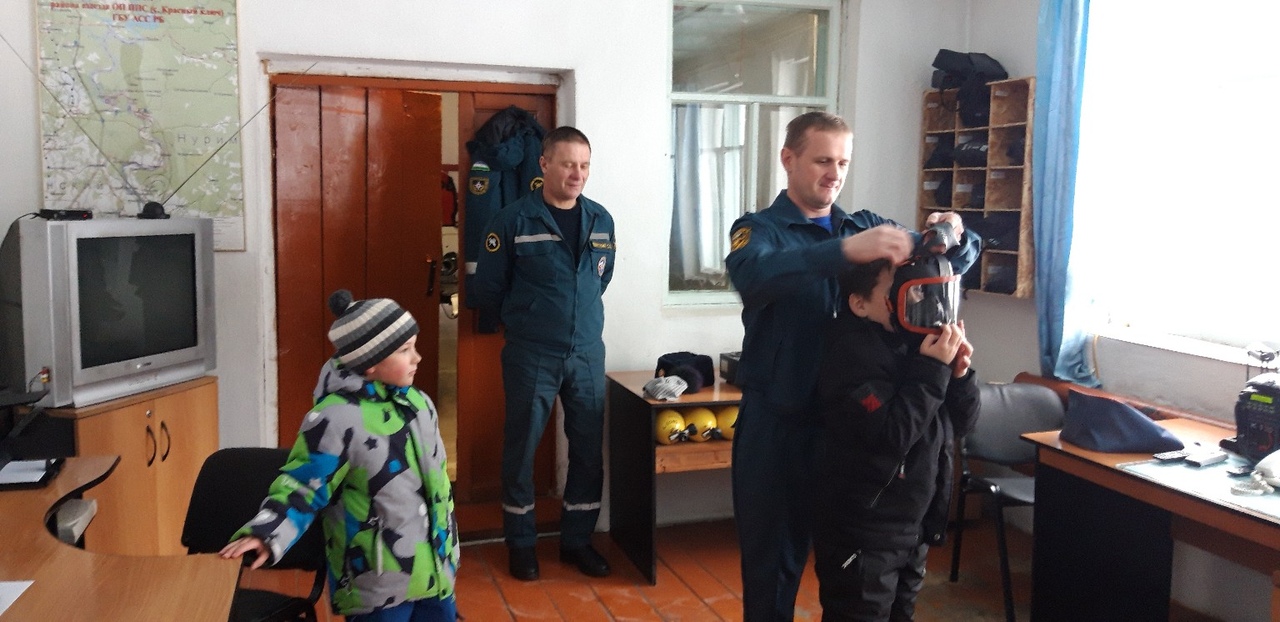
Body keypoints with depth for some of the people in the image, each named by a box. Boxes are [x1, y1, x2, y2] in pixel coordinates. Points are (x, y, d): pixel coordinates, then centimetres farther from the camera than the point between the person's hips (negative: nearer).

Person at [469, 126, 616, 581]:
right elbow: (486, 289, -2)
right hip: (531, 356, -4)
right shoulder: (514, 220, -9)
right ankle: (520, 543, 22)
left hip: (588, 353, 4)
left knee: (589, 449, 9)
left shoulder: (601, 220, 4)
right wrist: (525, 319, 9)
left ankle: (577, 539, 25)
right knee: (521, 449, 6)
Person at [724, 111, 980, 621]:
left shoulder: (867, 227, 9)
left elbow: (959, 260, 9)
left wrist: (953, 236, -15)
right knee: (773, 559, 9)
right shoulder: (759, 229, -5)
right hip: (778, 421, -4)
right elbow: (752, 277, -29)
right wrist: (845, 250, -41)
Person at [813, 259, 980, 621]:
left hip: (914, 525, 8)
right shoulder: (852, 352, -19)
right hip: (862, 534, -8)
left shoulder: (916, 338, 2)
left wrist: (958, 373, -9)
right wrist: (932, 371, -23)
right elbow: (891, 435, -25)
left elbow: (959, 425, 8)